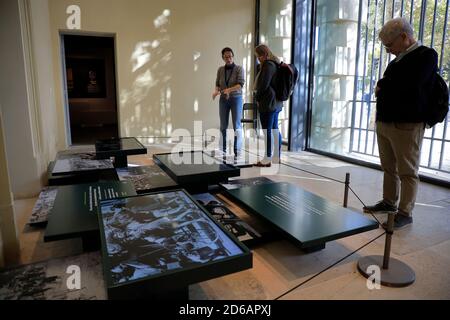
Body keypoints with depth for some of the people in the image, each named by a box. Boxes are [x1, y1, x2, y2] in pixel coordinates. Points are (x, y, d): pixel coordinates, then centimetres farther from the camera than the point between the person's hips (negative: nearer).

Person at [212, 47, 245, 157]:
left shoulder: (239, 68, -5)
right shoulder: (220, 70, 6)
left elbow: (240, 84, -15)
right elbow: (218, 84, 8)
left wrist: (229, 89, -31)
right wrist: (216, 90, -15)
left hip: (236, 99, -3)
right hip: (223, 99, 3)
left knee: (237, 125, -5)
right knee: (223, 126, 4)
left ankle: (237, 150, 0)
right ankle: (223, 149, 13)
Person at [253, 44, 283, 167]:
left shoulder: (268, 65, -14)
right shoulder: (274, 64, 16)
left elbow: (263, 85, -17)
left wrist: (257, 97, -5)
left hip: (267, 103, -10)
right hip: (276, 102, 10)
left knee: (267, 131, -5)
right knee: (275, 130, 12)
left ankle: (267, 159, 0)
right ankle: (277, 157, 20)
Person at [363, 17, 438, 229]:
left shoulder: (426, 55, -4)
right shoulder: (397, 59, 18)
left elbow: (409, 84, -18)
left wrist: (382, 84, -3)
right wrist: (383, 87, -4)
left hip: (406, 125, -7)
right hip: (384, 122, 7)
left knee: (407, 171, 0)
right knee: (389, 168, 14)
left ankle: (405, 213, 7)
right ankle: (389, 202, 27)